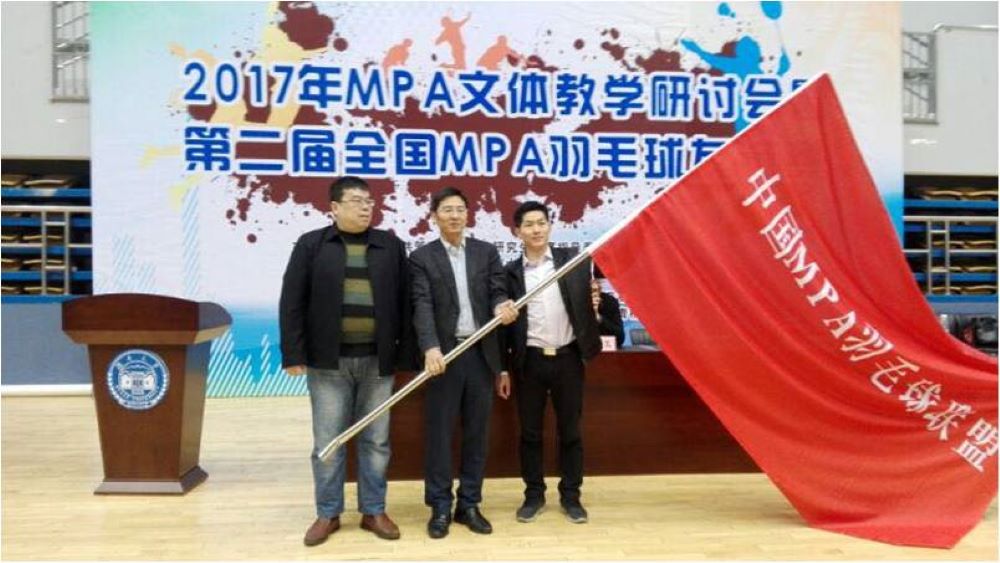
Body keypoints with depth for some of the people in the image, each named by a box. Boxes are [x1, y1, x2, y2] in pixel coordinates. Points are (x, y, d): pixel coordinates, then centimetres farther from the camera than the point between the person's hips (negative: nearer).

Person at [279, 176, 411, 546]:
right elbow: (292, 303, -1)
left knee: (376, 440, 9)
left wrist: (403, 354, 1)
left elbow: (403, 302, 6)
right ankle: (328, 514, 22)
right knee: (327, 441, 6)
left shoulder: (391, 246, 7)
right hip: (328, 361, -1)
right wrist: (293, 354, -7)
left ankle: (374, 511, 23)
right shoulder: (311, 245, 2)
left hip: (377, 360, 2)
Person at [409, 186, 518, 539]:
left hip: (481, 353, 3)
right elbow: (422, 307, -10)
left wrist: (502, 307, -22)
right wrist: (431, 348, -25)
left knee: (477, 432, 9)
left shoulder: (487, 252, 10)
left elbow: (497, 292, 2)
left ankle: (469, 504, 22)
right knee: (439, 433, 4)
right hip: (444, 355, -2)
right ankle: (440, 507, 17)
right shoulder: (422, 257, 1)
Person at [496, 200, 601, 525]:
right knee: (530, 432, 9)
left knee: (570, 430, 9)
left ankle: (571, 495, 23)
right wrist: (502, 368, 3)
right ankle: (534, 495, 23)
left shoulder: (572, 260, 4)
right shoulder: (511, 272, 3)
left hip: (567, 358, 0)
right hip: (529, 361, 0)